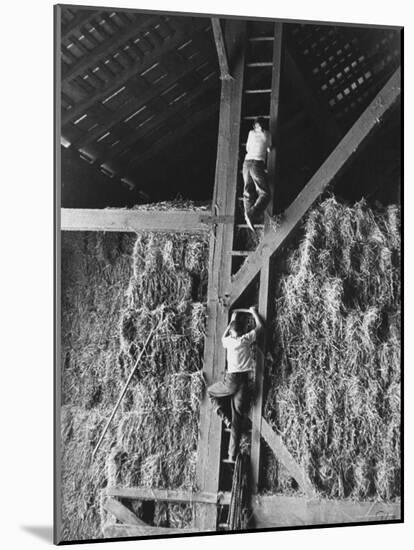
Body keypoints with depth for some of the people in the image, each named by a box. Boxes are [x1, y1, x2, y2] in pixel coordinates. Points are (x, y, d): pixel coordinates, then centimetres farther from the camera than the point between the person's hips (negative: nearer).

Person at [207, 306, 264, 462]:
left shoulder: (228, 341, 2)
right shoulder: (246, 339, 0)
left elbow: (223, 337, 28)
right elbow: (260, 326, 13)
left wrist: (231, 321, 33)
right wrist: (254, 312, 25)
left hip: (231, 380, -1)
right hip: (244, 382, 1)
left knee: (210, 391, 30)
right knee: (237, 419, 5)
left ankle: (222, 413, 7)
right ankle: (232, 455, 3)